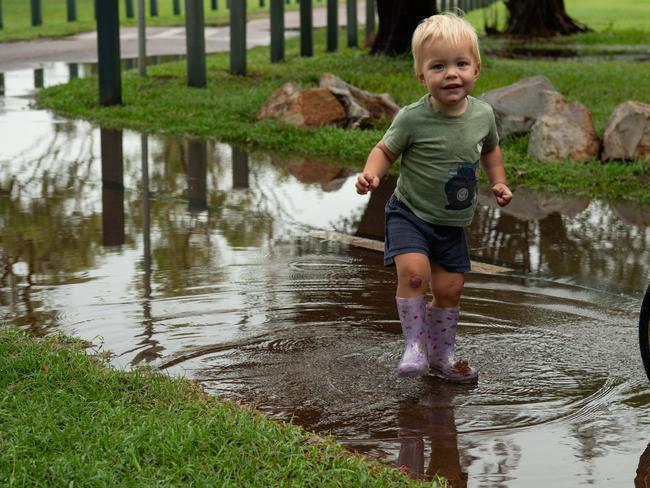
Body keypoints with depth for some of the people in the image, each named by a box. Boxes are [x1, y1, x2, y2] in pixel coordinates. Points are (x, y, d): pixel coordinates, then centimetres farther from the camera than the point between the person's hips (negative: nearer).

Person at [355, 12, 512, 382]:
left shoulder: (483, 114, -5)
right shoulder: (412, 119, -19)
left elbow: (490, 149, 16)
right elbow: (386, 150, -6)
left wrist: (499, 182, 5)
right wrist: (372, 174, -25)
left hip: (452, 223, 4)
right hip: (410, 215, -4)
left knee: (450, 288, 8)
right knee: (414, 272, -24)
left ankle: (443, 355, 27)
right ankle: (415, 345, -7)